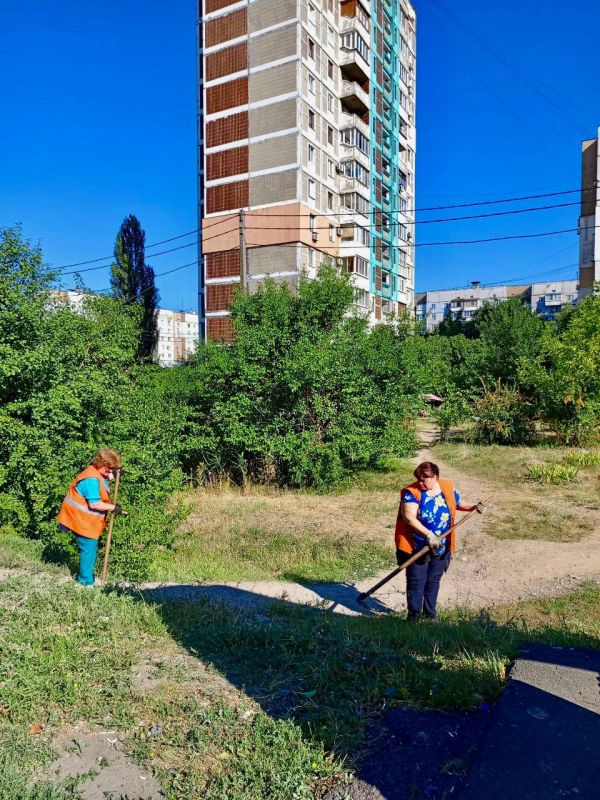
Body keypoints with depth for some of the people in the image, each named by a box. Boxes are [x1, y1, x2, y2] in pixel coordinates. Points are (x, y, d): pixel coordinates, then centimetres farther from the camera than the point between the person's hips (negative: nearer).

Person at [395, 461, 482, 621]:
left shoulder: (448, 489, -1)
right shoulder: (411, 492, -16)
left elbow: (459, 504, 17)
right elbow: (409, 517, -26)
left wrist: (473, 507, -3)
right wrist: (428, 534, -32)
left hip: (440, 549, 4)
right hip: (416, 548, -4)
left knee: (433, 581, 17)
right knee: (416, 582, 3)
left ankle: (430, 615, 33)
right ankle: (414, 616, 19)